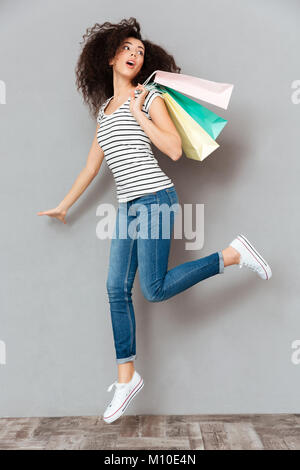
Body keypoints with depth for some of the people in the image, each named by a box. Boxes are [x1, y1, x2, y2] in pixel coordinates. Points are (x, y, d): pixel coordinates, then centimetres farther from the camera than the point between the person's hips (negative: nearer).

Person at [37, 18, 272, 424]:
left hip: (155, 198, -6)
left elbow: (175, 150, -10)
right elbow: (91, 167, 24)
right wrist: (64, 206, 28)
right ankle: (127, 377, 12)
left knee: (154, 289, -11)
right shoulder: (104, 110, 20)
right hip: (127, 207, 6)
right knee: (117, 289, 1)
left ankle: (232, 254, 5)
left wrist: (139, 114, -6)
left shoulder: (150, 98, 3)